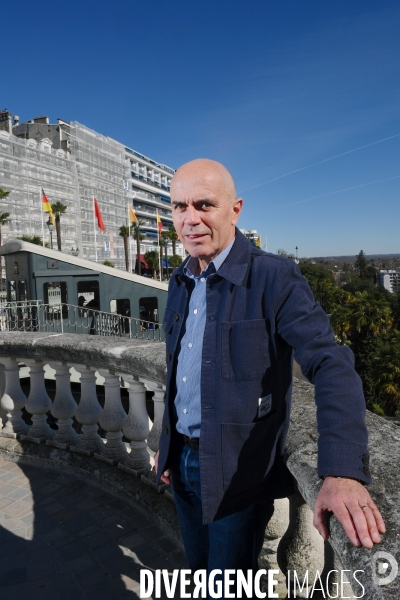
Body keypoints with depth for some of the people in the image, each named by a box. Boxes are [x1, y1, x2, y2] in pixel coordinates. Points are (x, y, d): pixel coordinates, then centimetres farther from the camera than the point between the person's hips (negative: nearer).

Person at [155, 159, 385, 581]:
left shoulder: (274, 277, -18)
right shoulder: (180, 282, 3)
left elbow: (331, 365, -26)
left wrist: (343, 473, -38)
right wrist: (168, 445, 16)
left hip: (237, 473, -6)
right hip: (181, 462, 7)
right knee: (197, 569, 26)